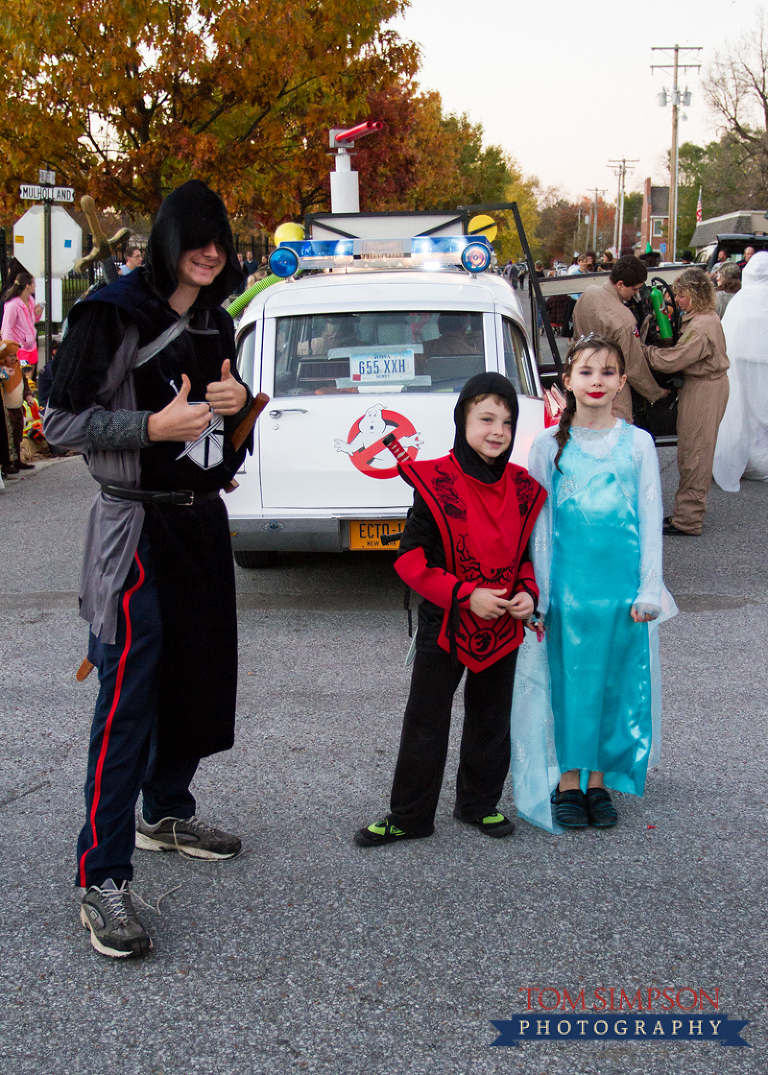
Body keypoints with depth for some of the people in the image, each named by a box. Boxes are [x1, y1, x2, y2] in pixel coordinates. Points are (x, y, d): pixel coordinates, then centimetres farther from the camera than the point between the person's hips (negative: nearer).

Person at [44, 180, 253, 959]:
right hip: (136, 525, -8)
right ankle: (102, 880, -6)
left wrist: (238, 399, 2)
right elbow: (62, 421, -13)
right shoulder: (114, 315, -12)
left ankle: (166, 813, 36)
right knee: (129, 693, -11)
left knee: (198, 675, 16)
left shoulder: (215, 323, 12)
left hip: (202, 519, 8)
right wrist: (155, 426, -23)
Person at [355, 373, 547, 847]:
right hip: (444, 626, -4)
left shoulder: (523, 488, 1)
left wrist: (528, 592, -6)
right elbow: (411, 559, -13)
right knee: (425, 723, 4)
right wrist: (466, 594, -21)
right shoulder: (436, 484, -14)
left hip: (503, 627, 4)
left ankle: (481, 802, 34)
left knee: (491, 721, 16)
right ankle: (409, 817, 17)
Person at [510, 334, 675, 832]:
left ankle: (599, 779, 20)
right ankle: (567, 780, 15)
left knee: (614, 678, 7)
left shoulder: (638, 444, 3)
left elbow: (650, 519, 4)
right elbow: (538, 521, 3)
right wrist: (537, 594, -1)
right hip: (567, 582, -1)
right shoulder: (550, 444, 1)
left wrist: (649, 590, -1)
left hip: (622, 585, 1)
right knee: (568, 678, 3)